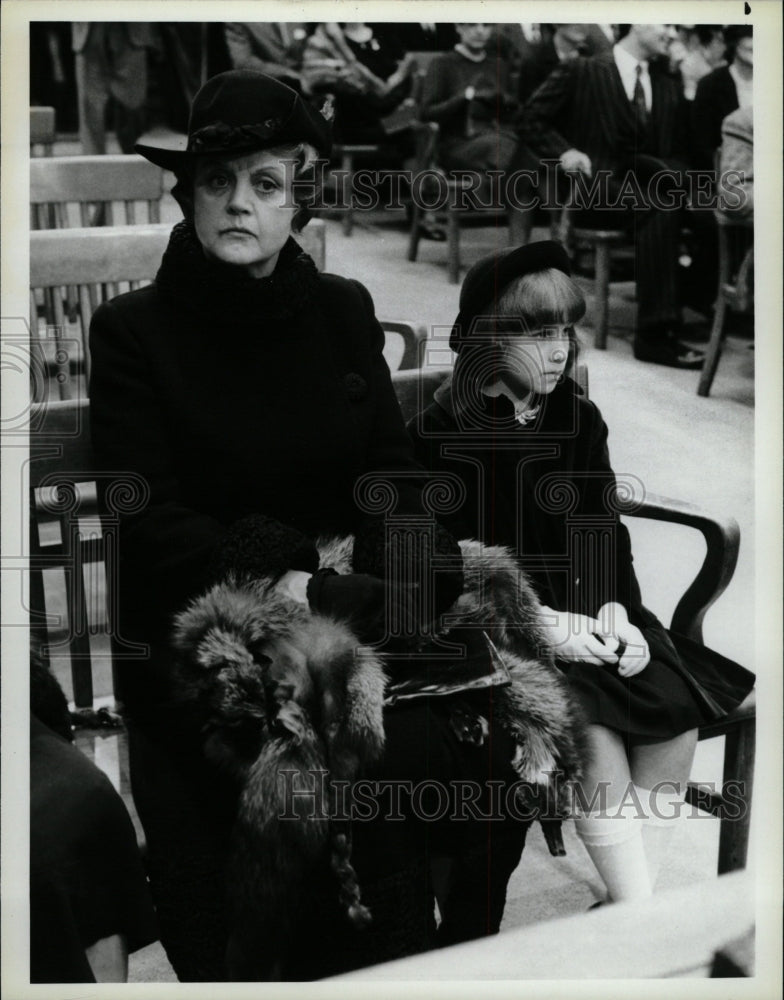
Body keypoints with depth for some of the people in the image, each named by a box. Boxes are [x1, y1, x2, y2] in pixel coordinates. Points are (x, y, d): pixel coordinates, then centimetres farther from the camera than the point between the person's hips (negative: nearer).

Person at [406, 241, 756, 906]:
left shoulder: (580, 421, 10)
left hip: (580, 611, 5)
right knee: (590, 728, -30)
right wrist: (540, 626, -20)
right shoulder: (440, 437, -6)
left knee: (677, 710, -19)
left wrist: (613, 610, -11)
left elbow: (602, 531, 9)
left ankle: (634, 903, -9)